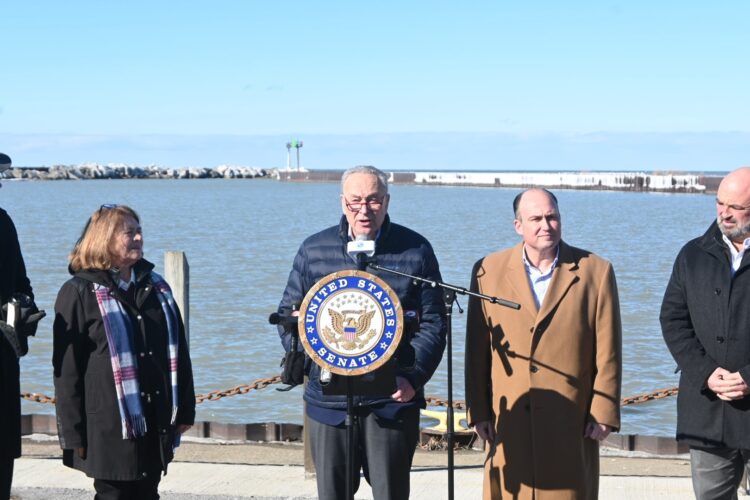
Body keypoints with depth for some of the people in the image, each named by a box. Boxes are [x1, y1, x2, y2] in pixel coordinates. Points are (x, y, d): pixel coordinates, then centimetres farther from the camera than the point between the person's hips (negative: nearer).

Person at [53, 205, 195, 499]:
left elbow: (179, 352, 16)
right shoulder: (79, 293, -4)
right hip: (109, 427, -5)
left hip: (156, 422, 5)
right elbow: (67, 368, -6)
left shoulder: (155, 287, 12)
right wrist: (73, 432, -9)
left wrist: (184, 409, 13)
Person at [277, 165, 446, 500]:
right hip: (329, 400, 2)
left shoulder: (415, 251, 1)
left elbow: (432, 323, 2)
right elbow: (288, 314, 10)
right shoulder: (313, 250, 5)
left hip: (392, 399, -1)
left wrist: (412, 377, -11)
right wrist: (308, 364, -6)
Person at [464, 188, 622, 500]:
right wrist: (477, 411, 3)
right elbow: (477, 350, 6)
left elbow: (608, 353, 1)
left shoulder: (595, 271, 2)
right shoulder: (488, 271, 5)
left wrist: (603, 413, -3)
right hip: (508, 422, 1)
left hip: (571, 424, -1)